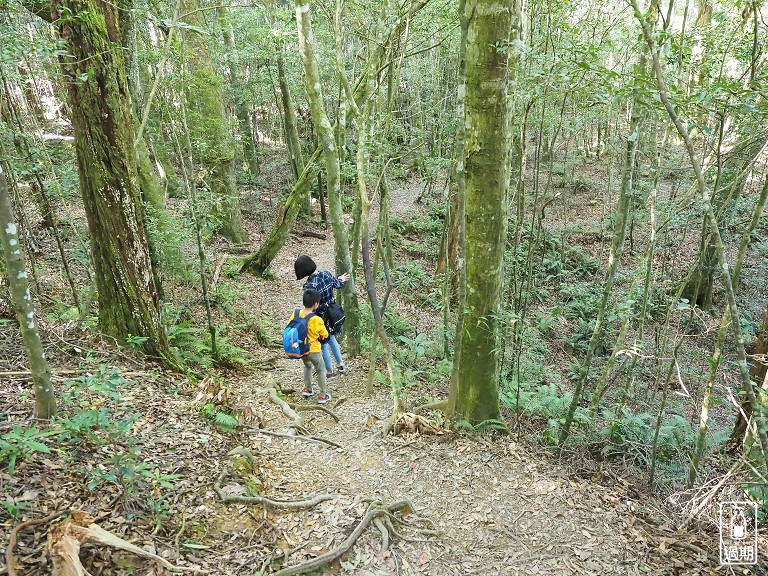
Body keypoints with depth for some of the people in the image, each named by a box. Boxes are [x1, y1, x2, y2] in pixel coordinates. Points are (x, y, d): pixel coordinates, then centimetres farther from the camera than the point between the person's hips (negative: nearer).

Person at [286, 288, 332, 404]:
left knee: (307, 366, 31)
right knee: (321, 370, 15)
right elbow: (325, 335, -10)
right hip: (313, 350, -5)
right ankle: (323, 395, 19)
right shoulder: (317, 319, -24)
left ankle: (307, 389, 36)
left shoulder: (296, 313, -11)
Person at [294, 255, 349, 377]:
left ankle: (330, 371, 34)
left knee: (323, 345, 16)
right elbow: (337, 285, 6)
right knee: (331, 338, 31)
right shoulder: (325, 274, -12)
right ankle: (341, 364, 43)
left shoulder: (309, 286, -30)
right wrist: (340, 280, 27)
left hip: (321, 317, -6)